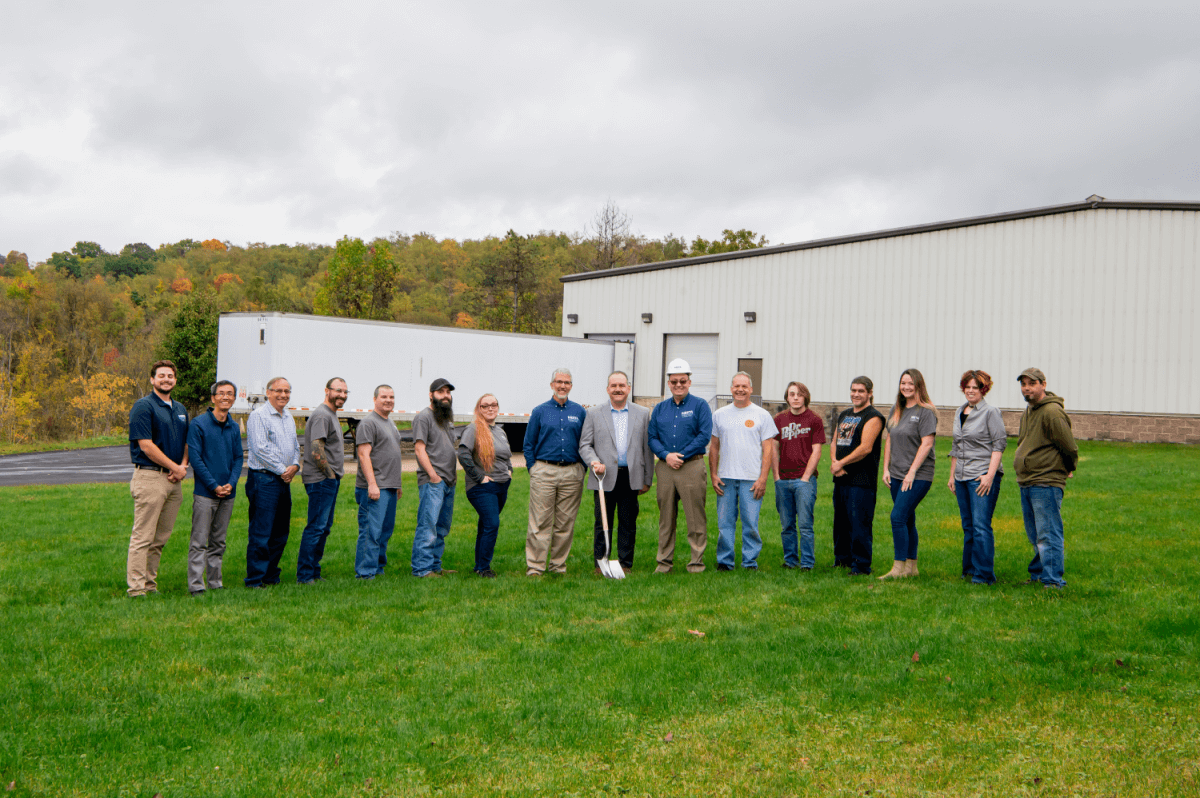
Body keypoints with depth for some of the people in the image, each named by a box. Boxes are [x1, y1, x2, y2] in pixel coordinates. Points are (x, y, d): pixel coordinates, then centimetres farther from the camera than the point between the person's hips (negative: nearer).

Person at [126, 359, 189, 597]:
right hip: (150, 477, -7)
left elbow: (186, 443, 22)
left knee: (161, 538, 10)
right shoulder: (143, 406, -6)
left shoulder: (180, 409, 18)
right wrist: (174, 467, -8)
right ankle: (136, 587, -4)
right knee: (143, 537, -6)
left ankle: (150, 583, 18)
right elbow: (146, 445, -12)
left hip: (174, 480, 7)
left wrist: (183, 465, 2)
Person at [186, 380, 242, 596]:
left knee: (219, 542, 11)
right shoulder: (199, 424, -6)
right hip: (205, 493, -5)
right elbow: (195, 458, -9)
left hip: (228, 493, 5)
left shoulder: (234, 427, 11)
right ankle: (196, 586, -2)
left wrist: (231, 483, -5)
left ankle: (215, 583, 18)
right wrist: (214, 486, -12)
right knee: (199, 542, -4)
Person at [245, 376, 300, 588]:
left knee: (280, 533, 11)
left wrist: (295, 465, 2)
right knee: (261, 533, -7)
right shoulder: (258, 416, -8)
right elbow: (260, 449, -15)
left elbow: (295, 446, 22)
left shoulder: (289, 417, 17)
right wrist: (282, 470, -12)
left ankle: (271, 577, 21)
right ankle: (254, 581, -1)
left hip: (284, 481, 8)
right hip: (264, 480, -8)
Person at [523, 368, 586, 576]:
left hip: (572, 473, 2)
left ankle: (559, 566, 14)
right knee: (540, 522, -4)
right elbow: (528, 444, 9)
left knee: (566, 524, 5)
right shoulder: (540, 411, 6)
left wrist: (582, 470, 5)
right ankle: (534, 567, 0)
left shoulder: (579, 412, 10)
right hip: (544, 471, -2)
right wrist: (533, 469, 1)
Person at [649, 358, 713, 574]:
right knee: (666, 517, 7)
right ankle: (664, 560, 14)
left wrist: (682, 455, -11)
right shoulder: (660, 408, 14)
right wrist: (666, 455, -8)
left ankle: (697, 561, 4)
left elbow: (705, 435, -6)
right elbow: (652, 437, 10)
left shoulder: (700, 406, 3)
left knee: (695, 517, -3)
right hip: (665, 467, 4)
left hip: (692, 465, -4)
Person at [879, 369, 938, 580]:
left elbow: (927, 444, -14)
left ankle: (899, 568, -9)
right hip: (896, 475, 7)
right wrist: (886, 469, 9)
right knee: (907, 520, 11)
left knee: (898, 517, -14)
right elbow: (889, 440, 16)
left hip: (918, 475, -7)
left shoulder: (925, 412, -8)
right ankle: (911, 567, 19)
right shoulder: (896, 410, 13)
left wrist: (912, 472, -17)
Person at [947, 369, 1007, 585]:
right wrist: (952, 474, 19)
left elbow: (999, 444, -9)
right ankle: (969, 570, 20)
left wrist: (990, 475, -17)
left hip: (983, 476, -7)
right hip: (962, 477, 7)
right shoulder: (959, 413, 16)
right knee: (968, 526, 11)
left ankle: (983, 574, -7)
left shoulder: (990, 412, -4)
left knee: (981, 525, -10)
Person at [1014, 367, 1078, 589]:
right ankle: (1037, 574, 27)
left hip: (1046, 483, -10)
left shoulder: (1052, 412, -15)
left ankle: (1052, 581, -4)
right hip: (1026, 483, 10)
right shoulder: (1028, 411, 15)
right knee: (1034, 536, 17)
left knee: (1047, 535, -8)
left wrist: (1067, 469, 3)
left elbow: (1069, 448, -13)